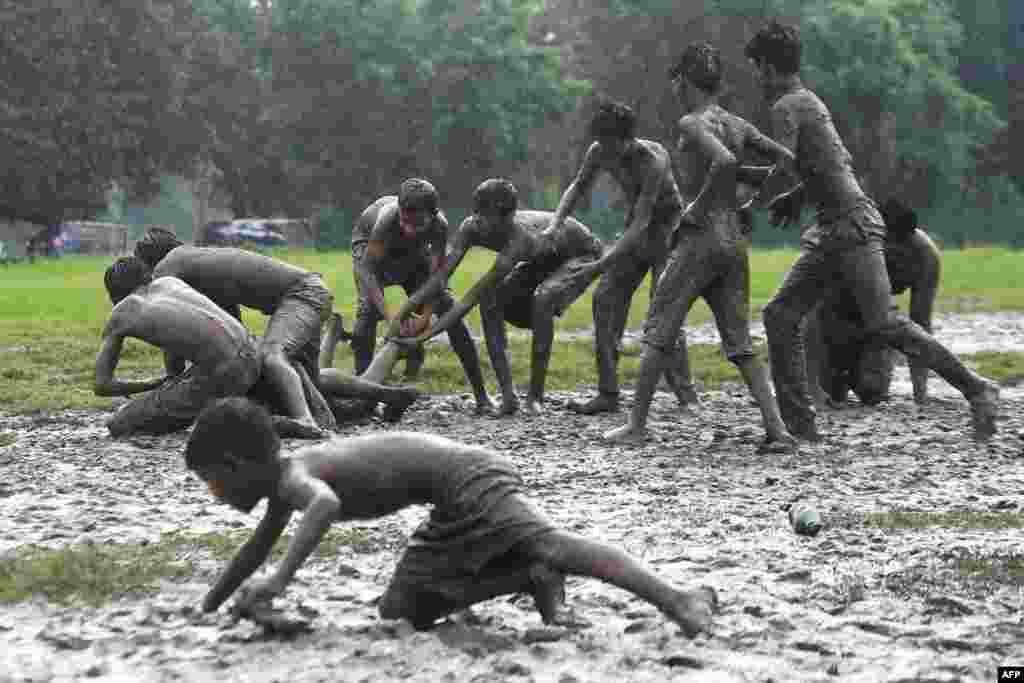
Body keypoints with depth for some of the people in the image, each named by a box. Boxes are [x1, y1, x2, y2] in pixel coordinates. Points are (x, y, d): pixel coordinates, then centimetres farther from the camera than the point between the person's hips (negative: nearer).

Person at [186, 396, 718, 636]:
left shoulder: (291, 475, -12)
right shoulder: (288, 480, 18)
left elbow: (325, 503, -37)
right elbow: (255, 550, 36)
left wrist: (280, 580, -37)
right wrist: (206, 610, 41)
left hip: (468, 480, -10)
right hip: (456, 504, 10)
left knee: (548, 543, -30)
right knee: (399, 609, 13)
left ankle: (676, 600, -43)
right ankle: (531, 577, 1)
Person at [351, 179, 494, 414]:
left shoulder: (439, 225, -35)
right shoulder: (388, 219, -44)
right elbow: (367, 269, -42)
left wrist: (425, 317, -44)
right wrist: (389, 316, -51)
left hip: (413, 252, 2)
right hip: (369, 243, -2)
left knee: (447, 308, -7)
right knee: (368, 308, -27)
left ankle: (481, 394, -3)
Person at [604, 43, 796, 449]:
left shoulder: (691, 124, -9)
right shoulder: (738, 126, 12)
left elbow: (724, 161, -28)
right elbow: (787, 161, 11)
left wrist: (698, 204, -17)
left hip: (701, 237, -7)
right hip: (736, 240, 7)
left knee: (658, 332, 4)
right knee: (739, 344, 8)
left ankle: (636, 424, 6)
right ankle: (776, 428, -3)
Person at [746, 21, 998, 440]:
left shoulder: (787, 107, -10)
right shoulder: (810, 102, 19)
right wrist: (795, 197, 21)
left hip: (853, 228, -10)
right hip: (831, 232, 10)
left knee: (883, 325, -13)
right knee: (781, 315, 3)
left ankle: (976, 390, -5)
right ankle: (799, 424, 2)